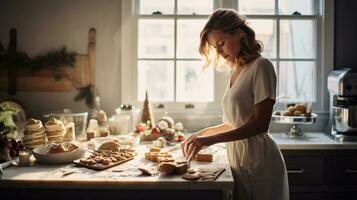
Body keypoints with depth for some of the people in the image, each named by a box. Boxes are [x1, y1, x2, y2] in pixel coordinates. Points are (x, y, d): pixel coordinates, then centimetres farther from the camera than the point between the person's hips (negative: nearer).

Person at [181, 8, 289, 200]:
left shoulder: (261, 66, -10)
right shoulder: (236, 71, 11)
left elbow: (260, 123, -17)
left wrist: (211, 139, -20)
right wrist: (202, 133, 6)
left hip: (258, 160, -7)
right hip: (239, 158, 7)